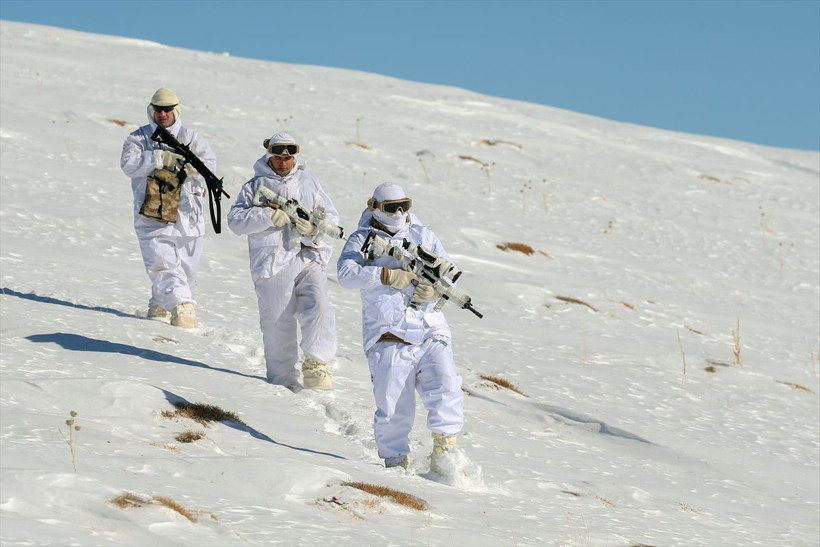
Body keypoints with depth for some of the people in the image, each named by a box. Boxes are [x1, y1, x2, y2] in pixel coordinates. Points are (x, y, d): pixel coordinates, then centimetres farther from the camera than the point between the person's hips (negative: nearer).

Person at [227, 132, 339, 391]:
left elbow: (332, 218, 15)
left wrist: (313, 228, -8)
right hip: (272, 261, -1)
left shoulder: (309, 183, 18)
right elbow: (235, 220, -1)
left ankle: (316, 362, -9)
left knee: (319, 307, -20)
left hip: (310, 258, 1)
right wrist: (269, 216, -13)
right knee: (277, 323, -1)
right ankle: (284, 380, 7)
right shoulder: (255, 185, 11)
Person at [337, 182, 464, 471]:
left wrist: (435, 288, -11)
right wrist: (389, 276, -21)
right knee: (395, 410, -1)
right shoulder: (361, 239, 6)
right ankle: (396, 463, 14)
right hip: (389, 337, -2)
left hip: (430, 333, 2)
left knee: (445, 390, -16)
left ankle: (444, 452, -10)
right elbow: (347, 274, -11)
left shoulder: (423, 235, 15)